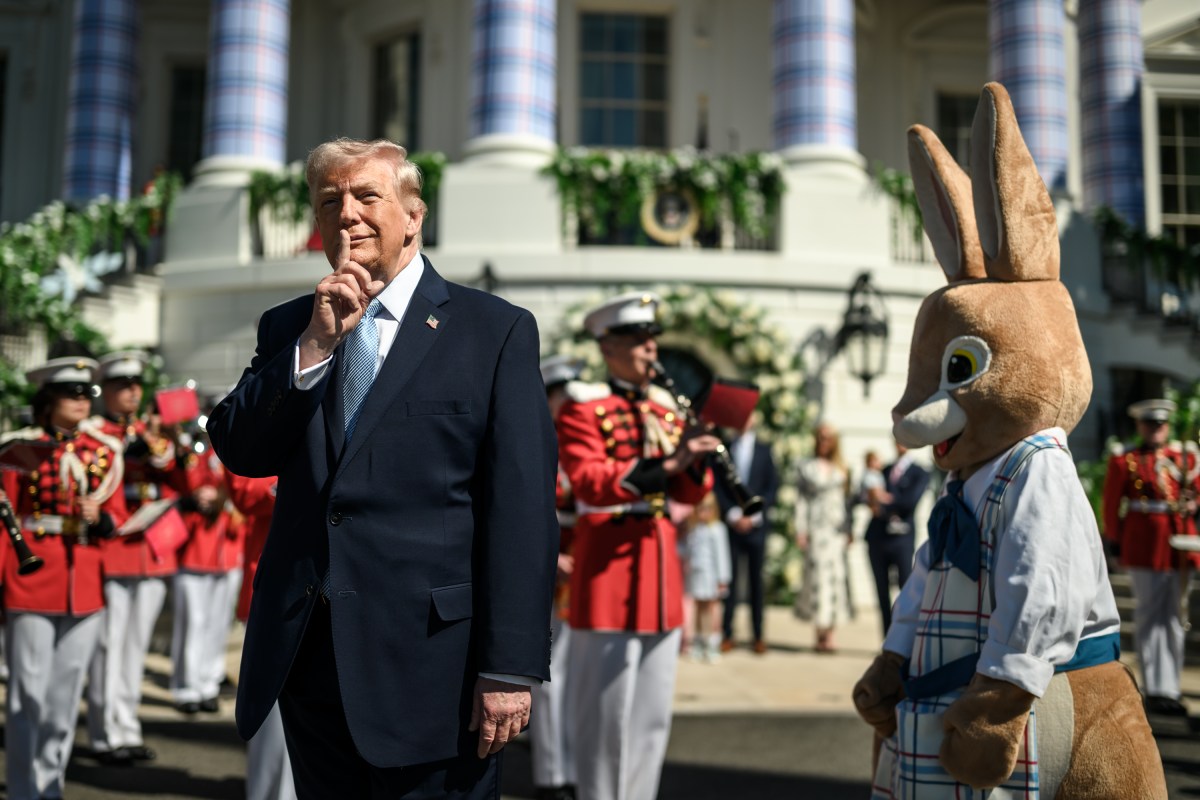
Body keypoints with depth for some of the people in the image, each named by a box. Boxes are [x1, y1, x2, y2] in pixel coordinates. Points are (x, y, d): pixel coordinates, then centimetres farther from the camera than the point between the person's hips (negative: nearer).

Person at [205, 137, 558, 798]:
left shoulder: (496, 330, -3)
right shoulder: (287, 328, 11)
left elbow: (522, 505, -8)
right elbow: (237, 452, 1)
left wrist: (511, 667, -13)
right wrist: (315, 343, -11)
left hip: (430, 661, -4)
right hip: (306, 658, 4)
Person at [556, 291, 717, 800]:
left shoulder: (665, 406, 15)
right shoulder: (583, 407, -4)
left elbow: (690, 492, 13)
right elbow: (590, 483, -19)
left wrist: (696, 460, -8)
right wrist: (665, 464, -29)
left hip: (660, 566, 7)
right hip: (609, 570, -7)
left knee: (653, 711, 12)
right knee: (606, 709, -1)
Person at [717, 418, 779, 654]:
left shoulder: (764, 450, 10)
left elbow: (772, 487, 5)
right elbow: (717, 487, 3)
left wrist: (754, 516, -5)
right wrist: (732, 515, -7)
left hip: (756, 524, 1)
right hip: (731, 525, -1)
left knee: (756, 580, 3)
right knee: (730, 579, -4)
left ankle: (758, 636, 7)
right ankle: (727, 634, 1)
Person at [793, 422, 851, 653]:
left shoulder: (841, 468, 14)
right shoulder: (807, 466, 6)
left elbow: (847, 499, 13)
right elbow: (801, 499, 2)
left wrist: (848, 530, 5)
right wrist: (801, 530, -5)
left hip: (838, 528, 3)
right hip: (817, 528, -3)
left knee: (836, 576, -1)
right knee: (818, 575, -7)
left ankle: (829, 633, 3)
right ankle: (821, 634, -4)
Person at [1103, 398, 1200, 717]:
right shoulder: (1124, 460, 1)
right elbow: (1111, 504, 1)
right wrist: (1115, 542, -1)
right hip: (1144, 543, -4)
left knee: (1172, 617, 8)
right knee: (1150, 614, -2)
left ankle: (1169, 689, 16)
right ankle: (1155, 690, 2)